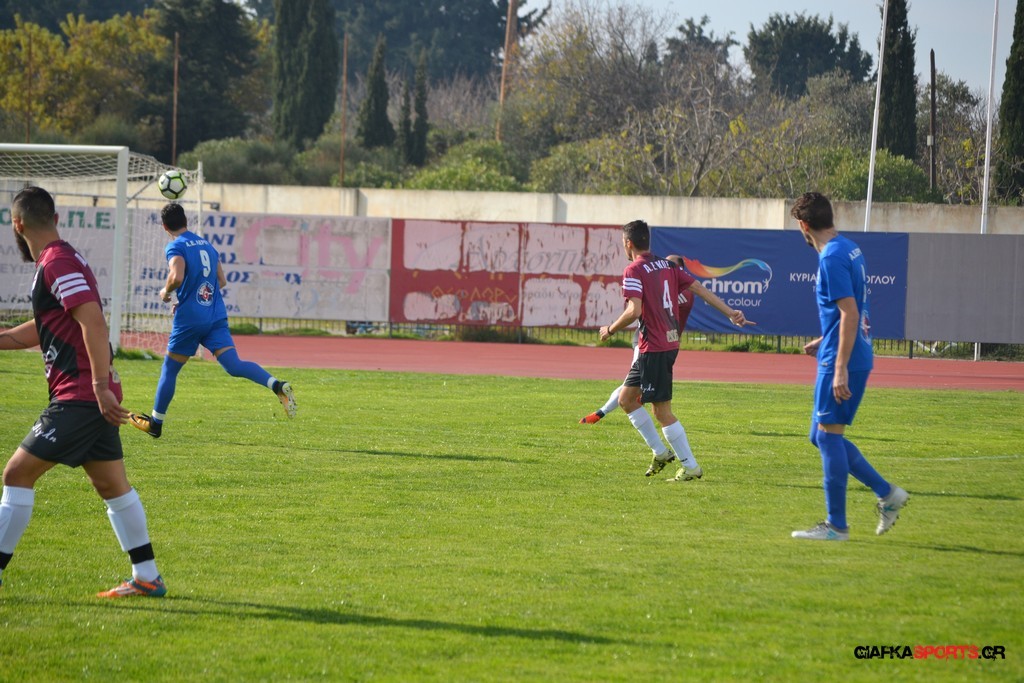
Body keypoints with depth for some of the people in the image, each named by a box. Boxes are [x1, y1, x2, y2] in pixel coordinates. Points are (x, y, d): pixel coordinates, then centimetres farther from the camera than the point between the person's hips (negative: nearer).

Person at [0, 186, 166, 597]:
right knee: (112, 484, 14)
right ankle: (147, 578, 18)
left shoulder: (58, 264, -14)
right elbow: (41, 329, 29)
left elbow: (93, 323, -24)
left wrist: (100, 387, -28)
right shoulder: (59, 262, 17)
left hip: (80, 397, -10)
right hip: (94, 397, 10)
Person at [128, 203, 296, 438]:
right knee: (234, 365, -7)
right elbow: (221, 281, 19)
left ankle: (155, 423, 23)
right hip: (216, 316, 5)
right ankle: (277, 385, -32)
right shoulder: (207, 245, 15)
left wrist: (166, 292, -3)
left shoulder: (176, 247, -7)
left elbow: (177, 277, -25)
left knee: (169, 370, 11)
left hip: (189, 319, -5)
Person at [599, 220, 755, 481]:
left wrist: (610, 330, -8)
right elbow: (699, 289, 7)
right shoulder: (668, 266, 12)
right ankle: (661, 452, 20)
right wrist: (730, 312, 6)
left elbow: (634, 311, -23)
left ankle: (690, 467, -1)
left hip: (653, 349, -9)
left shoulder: (634, 271, -12)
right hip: (670, 343, 9)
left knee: (662, 411, -3)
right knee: (626, 399, 18)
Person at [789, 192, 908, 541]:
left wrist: (840, 368, -23)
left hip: (843, 360, -10)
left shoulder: (832, 258, -17)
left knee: (828, 436, -4)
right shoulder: (850, 249, 13)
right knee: (822, 436, 14)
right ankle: (887, 494, 15)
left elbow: (849, 313, -22)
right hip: (856, 357, 10)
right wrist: (825, 342, 30)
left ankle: (836, 525, 0)